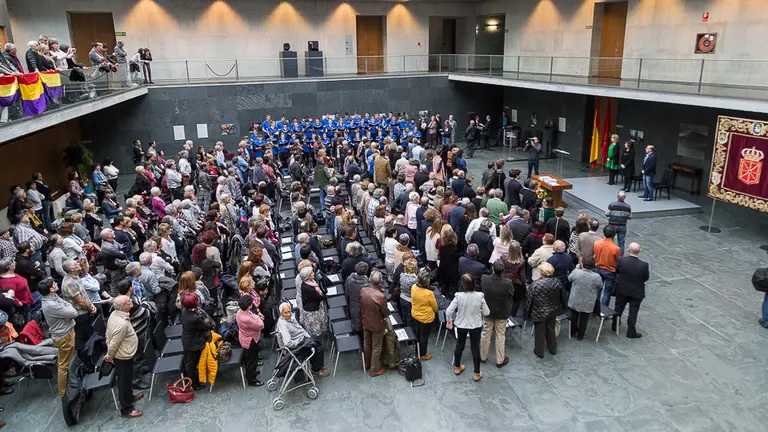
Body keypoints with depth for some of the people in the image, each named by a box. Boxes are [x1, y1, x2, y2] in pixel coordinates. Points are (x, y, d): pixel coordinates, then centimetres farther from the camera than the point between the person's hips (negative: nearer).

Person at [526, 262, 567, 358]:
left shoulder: (535, 285, -27)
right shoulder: (557, 282, -15)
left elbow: (529, 301, -19)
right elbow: (563, 296, 0)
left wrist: (527, 314, -4)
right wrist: (563, 307, 19)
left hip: (539, 314, -4)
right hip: (552, 312, 4)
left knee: (540, 333, 15)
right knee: (551, 330, 25)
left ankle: (539, 352, 32)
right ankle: (553, 349, 43)